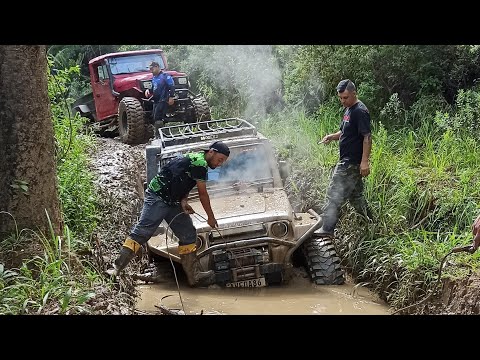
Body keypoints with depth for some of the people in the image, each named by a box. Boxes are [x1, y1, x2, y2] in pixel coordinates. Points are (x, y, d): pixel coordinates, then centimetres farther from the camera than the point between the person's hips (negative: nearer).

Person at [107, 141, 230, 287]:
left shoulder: (195, 161, 16)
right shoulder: (200, 162, -15)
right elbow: (203, 194, -10)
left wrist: (183, 201, -8)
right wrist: (211, 217, 2)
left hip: (172, 202, 10)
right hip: (157, 197, -10)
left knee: (188, 234, 8)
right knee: (142, 231, -17)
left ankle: (194, 275, 14)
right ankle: (117, 267, -19)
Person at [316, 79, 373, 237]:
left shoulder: (360, 111, -16)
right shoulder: (349, 110, 14)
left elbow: (367, 137, -20)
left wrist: (365, 162, -26)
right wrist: (332, 136, 4)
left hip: (351, 163, -10)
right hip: (348, 161, 10)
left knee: (334, 194, -9)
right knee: (355, 195, 17)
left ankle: (327, 229, -6)